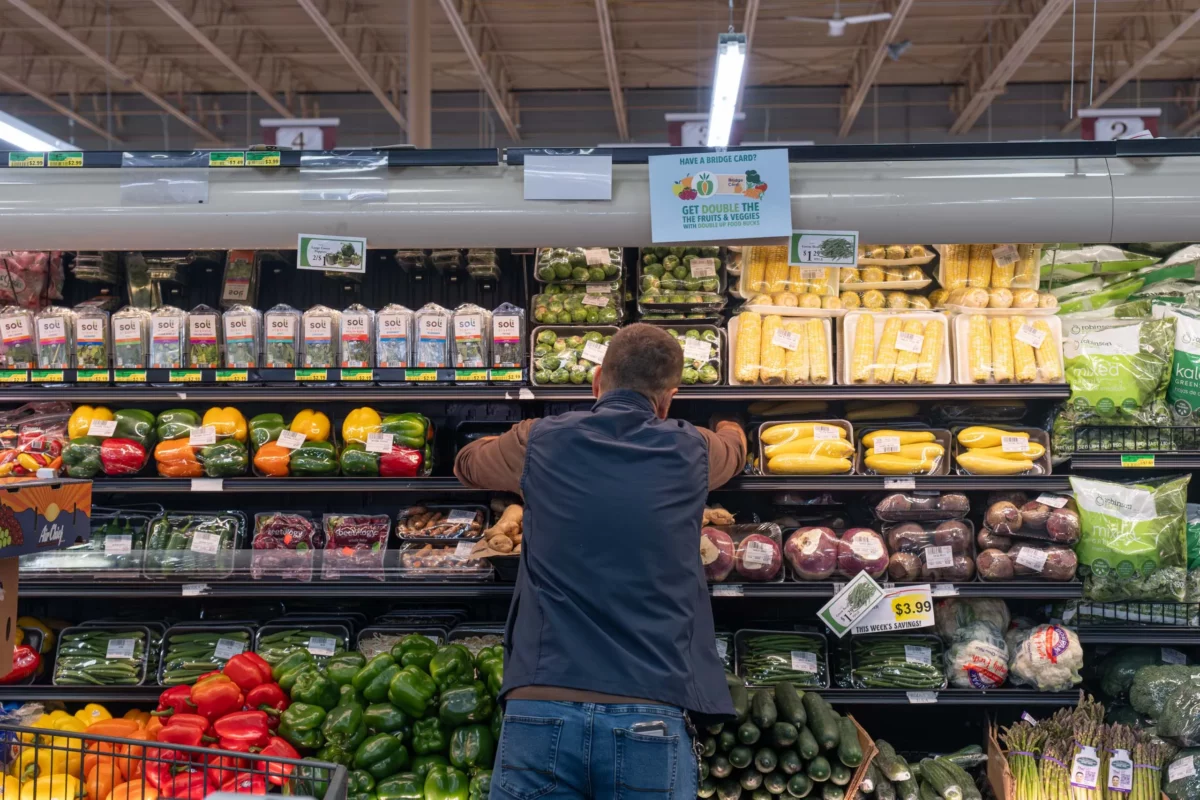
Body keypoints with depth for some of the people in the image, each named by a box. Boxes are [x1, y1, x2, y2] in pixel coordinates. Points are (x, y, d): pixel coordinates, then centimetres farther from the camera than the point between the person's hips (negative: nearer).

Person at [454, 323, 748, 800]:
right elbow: (734, 444, 34)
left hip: (541, 710, 0)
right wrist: (729, 428, 57)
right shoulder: (690, 451, 8)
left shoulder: (542, 443, 7)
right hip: (650, 721, 0)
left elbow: (467, 463, 29)